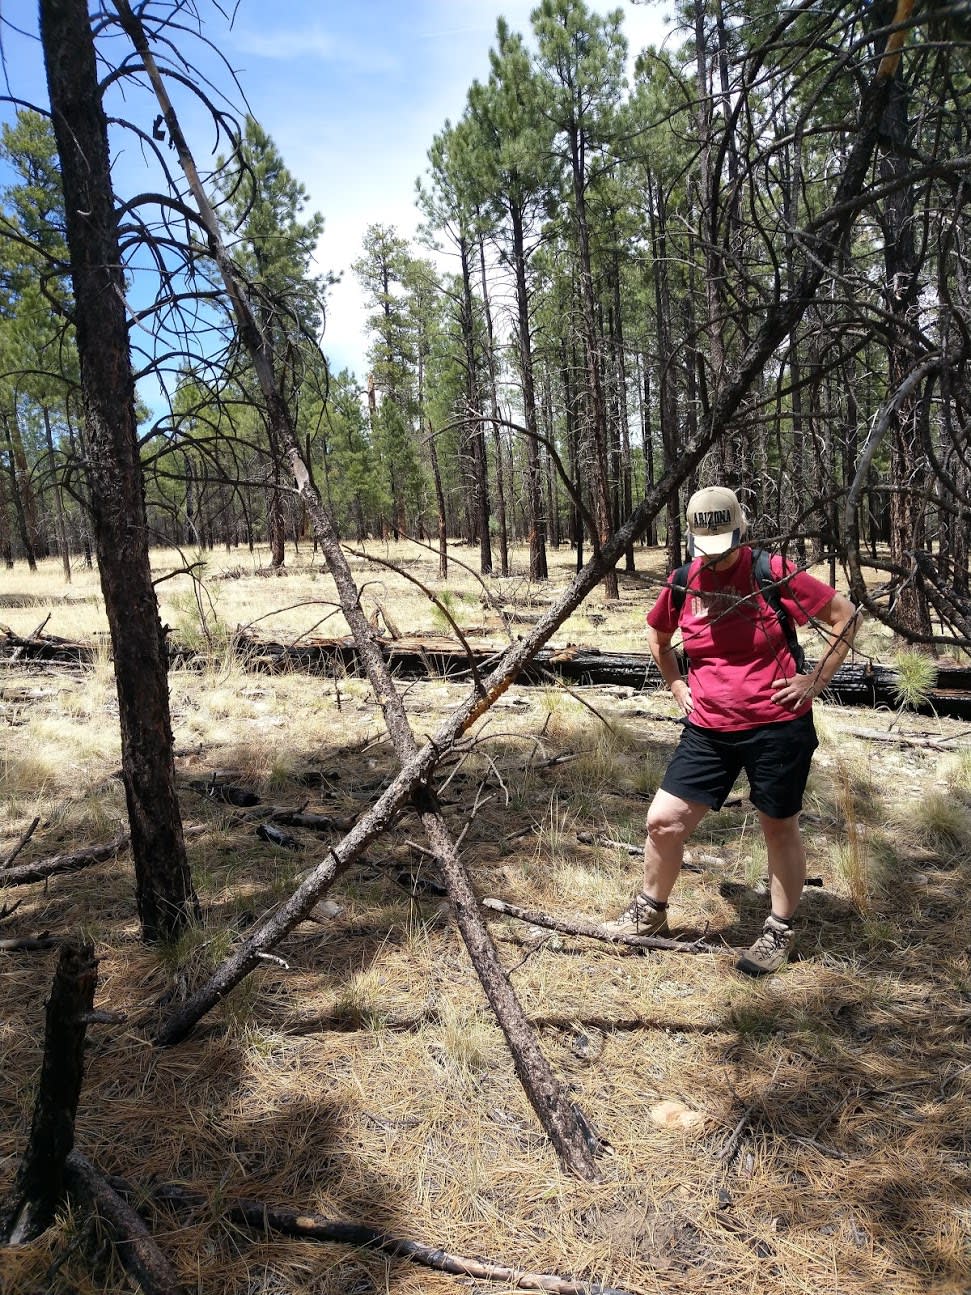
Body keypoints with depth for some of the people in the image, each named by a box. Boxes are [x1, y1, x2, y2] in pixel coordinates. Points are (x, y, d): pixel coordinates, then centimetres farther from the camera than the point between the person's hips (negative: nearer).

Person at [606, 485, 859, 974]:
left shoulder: (773, 573, -10)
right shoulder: (681, 584, 2)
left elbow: (845, 615, -2)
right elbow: (657, 635, 22)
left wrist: (816, 679, -6)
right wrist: (676, 684, 12)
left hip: (777, 725, -3)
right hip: (708, 729, 4)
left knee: (779, 828, 11)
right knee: (663, 820, 2)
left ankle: (780, 931, 32)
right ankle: (650, 911, 26)